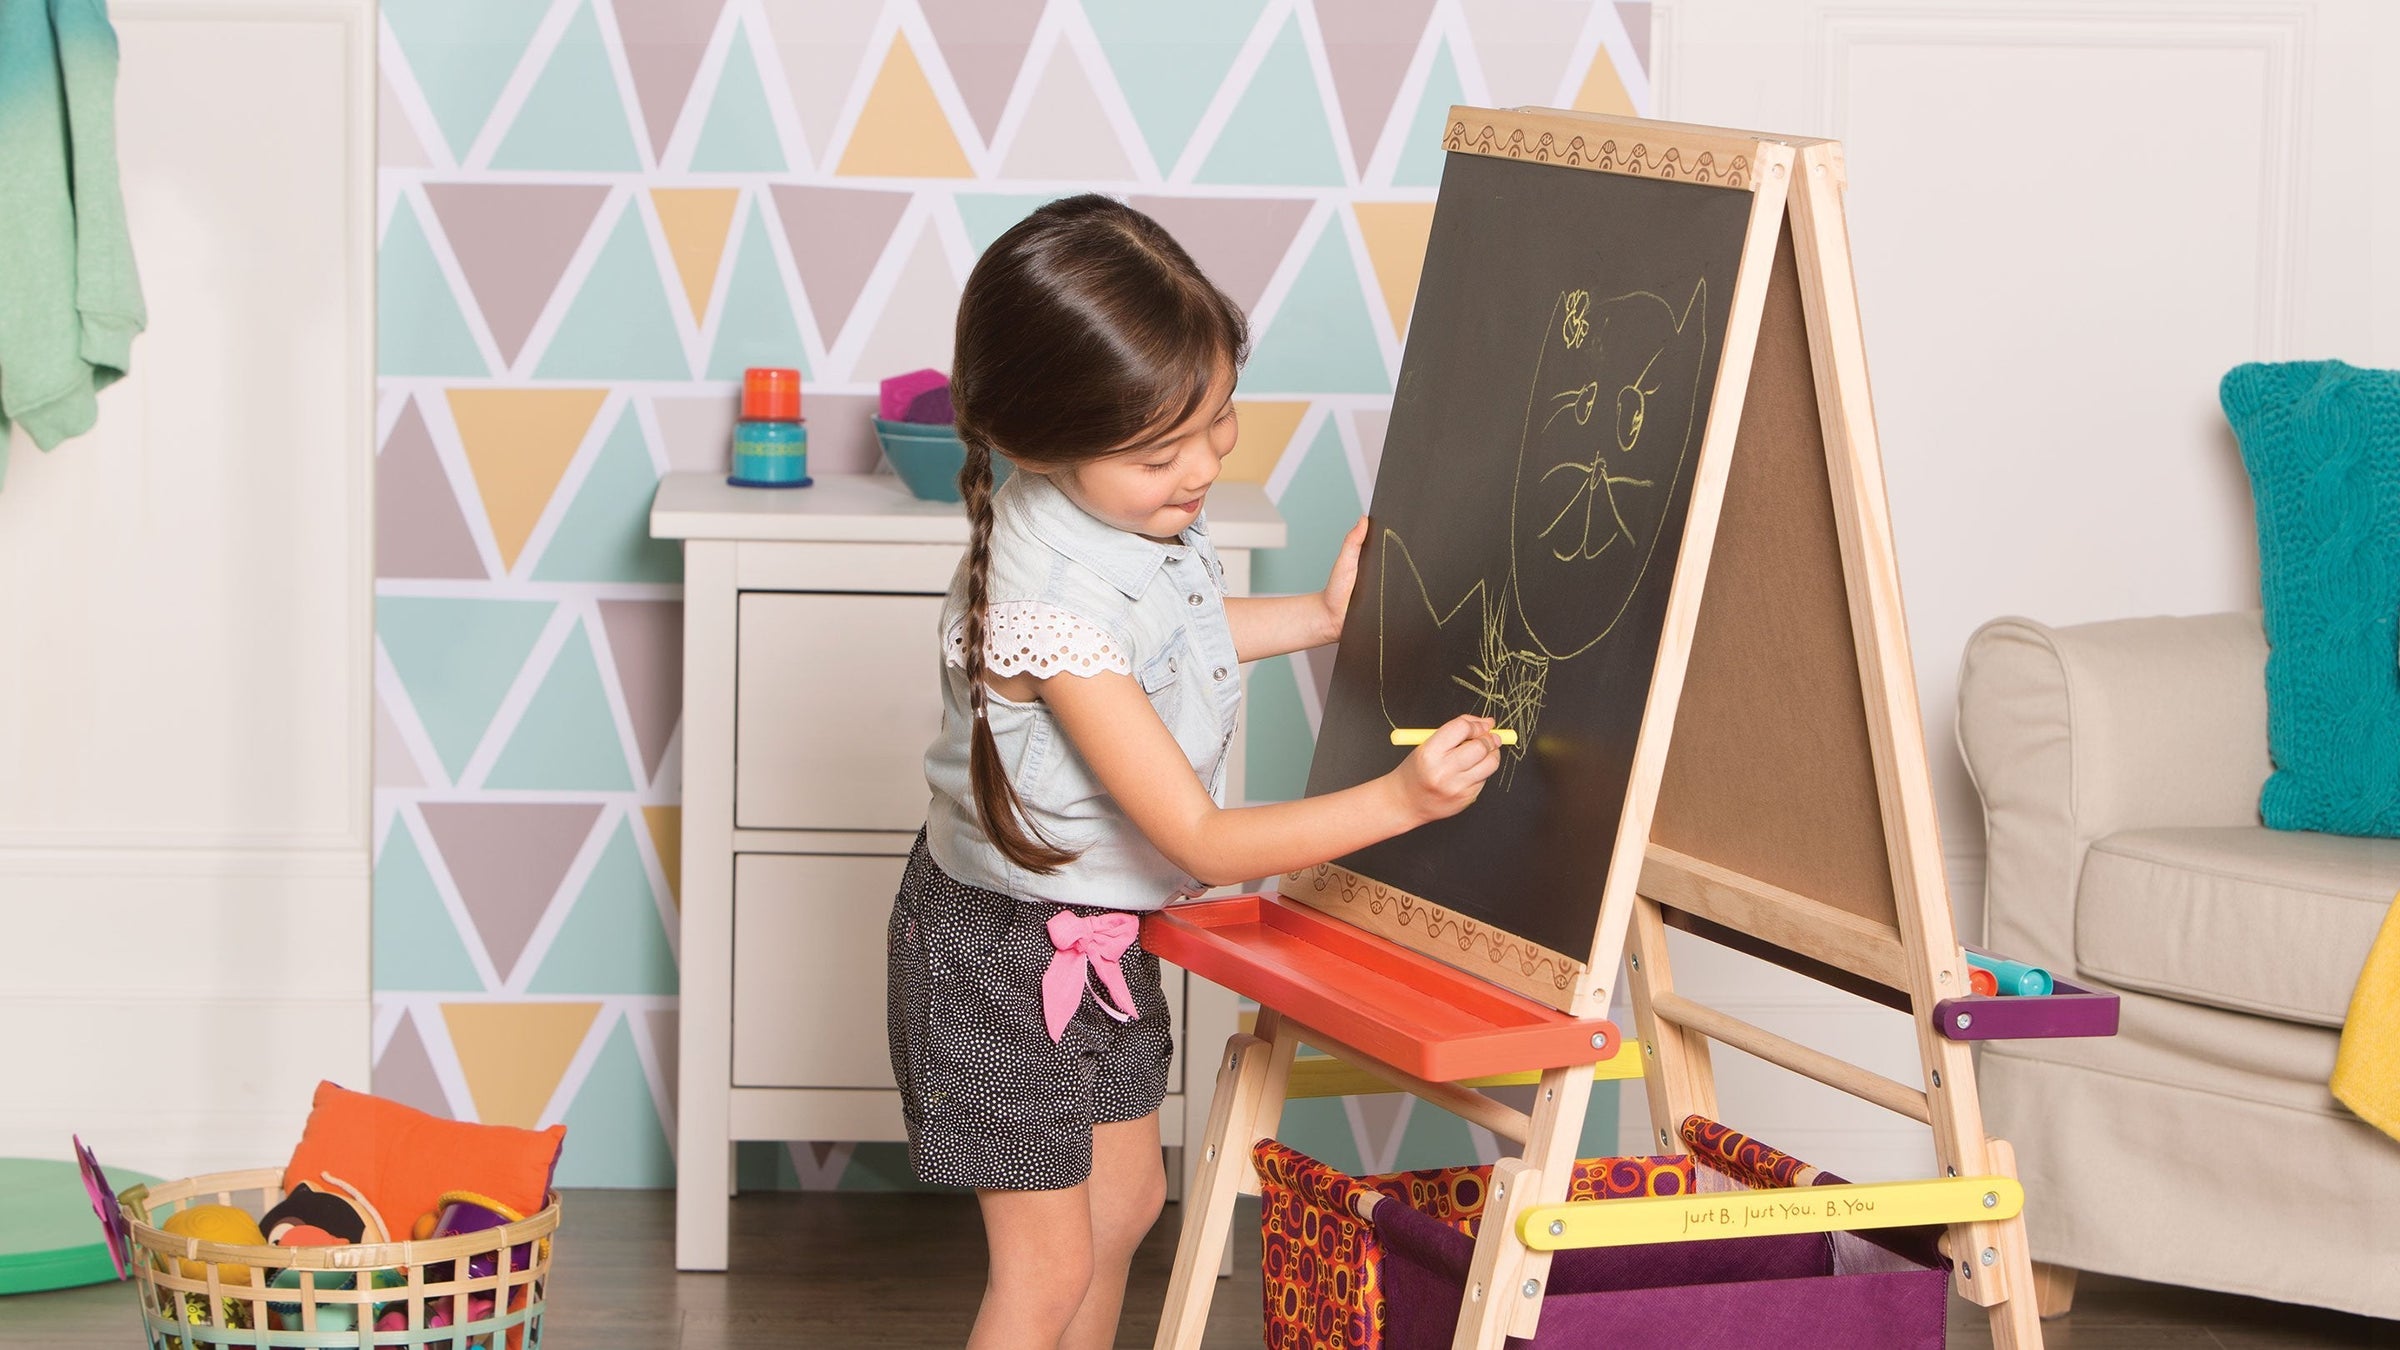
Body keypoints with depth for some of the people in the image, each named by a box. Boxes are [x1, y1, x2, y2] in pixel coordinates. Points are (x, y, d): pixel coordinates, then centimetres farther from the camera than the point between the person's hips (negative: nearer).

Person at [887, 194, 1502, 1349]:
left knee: (1123, 1203, 21)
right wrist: (1395, 802, -35)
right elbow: (1201, 842, -30)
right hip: (1006, 955, -9)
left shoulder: (1146, 510, -9)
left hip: (1102, 933, 9)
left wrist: (1319, 617, 15)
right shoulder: (1052, 607, -36)